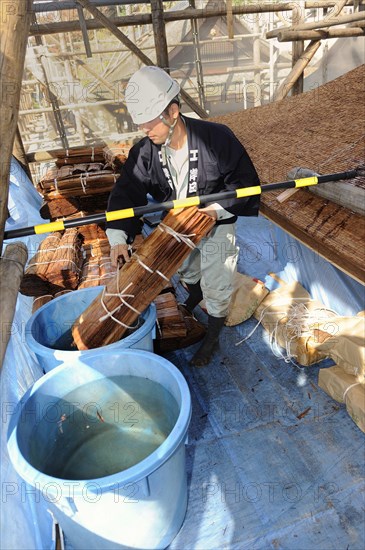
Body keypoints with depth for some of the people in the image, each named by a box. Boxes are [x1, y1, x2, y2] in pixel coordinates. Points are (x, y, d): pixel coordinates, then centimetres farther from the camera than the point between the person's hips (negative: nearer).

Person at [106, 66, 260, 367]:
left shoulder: (216, 138, -28)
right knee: (186, 271, 28)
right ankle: (194, 297, 65)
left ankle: (212, 337, 32)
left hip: (215, 224, -4)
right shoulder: (144, 153, -18)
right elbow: (126, 193, -18)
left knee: (216, 286, 6)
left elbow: (245, 181, -19)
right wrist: (118, 237, -31)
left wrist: (218, 208, -30)